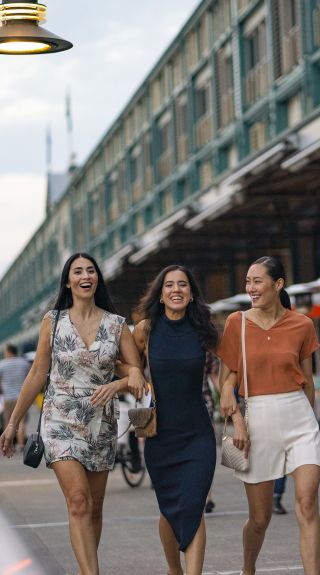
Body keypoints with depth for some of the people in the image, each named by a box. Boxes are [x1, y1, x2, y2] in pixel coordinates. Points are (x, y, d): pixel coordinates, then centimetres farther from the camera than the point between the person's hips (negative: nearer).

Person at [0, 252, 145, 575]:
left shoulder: (116, 325, 3)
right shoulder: (53, 321, 1)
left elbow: (137, 374, 3)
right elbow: (37, 374, 6)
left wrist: (116, 385, -20)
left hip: (101, 423, 2)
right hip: (60, 420, -2)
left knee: (94, 508, 7)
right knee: (78, 501, -17)